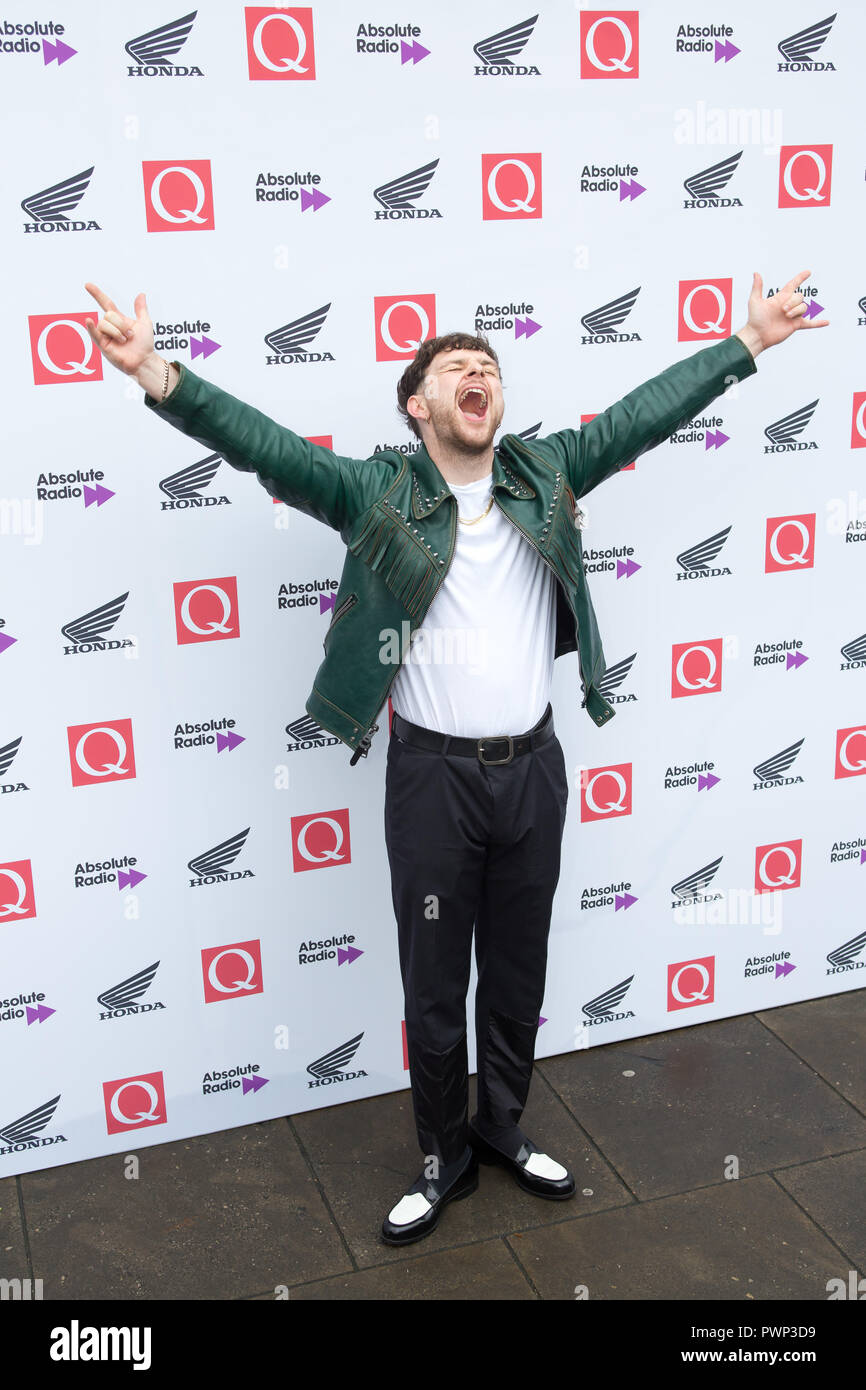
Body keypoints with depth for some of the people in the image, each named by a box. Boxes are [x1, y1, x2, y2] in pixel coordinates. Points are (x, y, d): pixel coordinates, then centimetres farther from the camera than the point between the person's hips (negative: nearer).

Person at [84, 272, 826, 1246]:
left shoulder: (545, 474, 5)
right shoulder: (378, 493, -6)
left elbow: (646, 411, 8)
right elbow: (267, 447, -16)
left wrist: (750, 342, 9)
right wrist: (162, 379, -30)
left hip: (532, 767, 3)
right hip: (432, 774, -3)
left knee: (518, 971, 18)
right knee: (434, 982, 9)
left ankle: (503, 1128, 40)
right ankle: (444, 1157, 30)